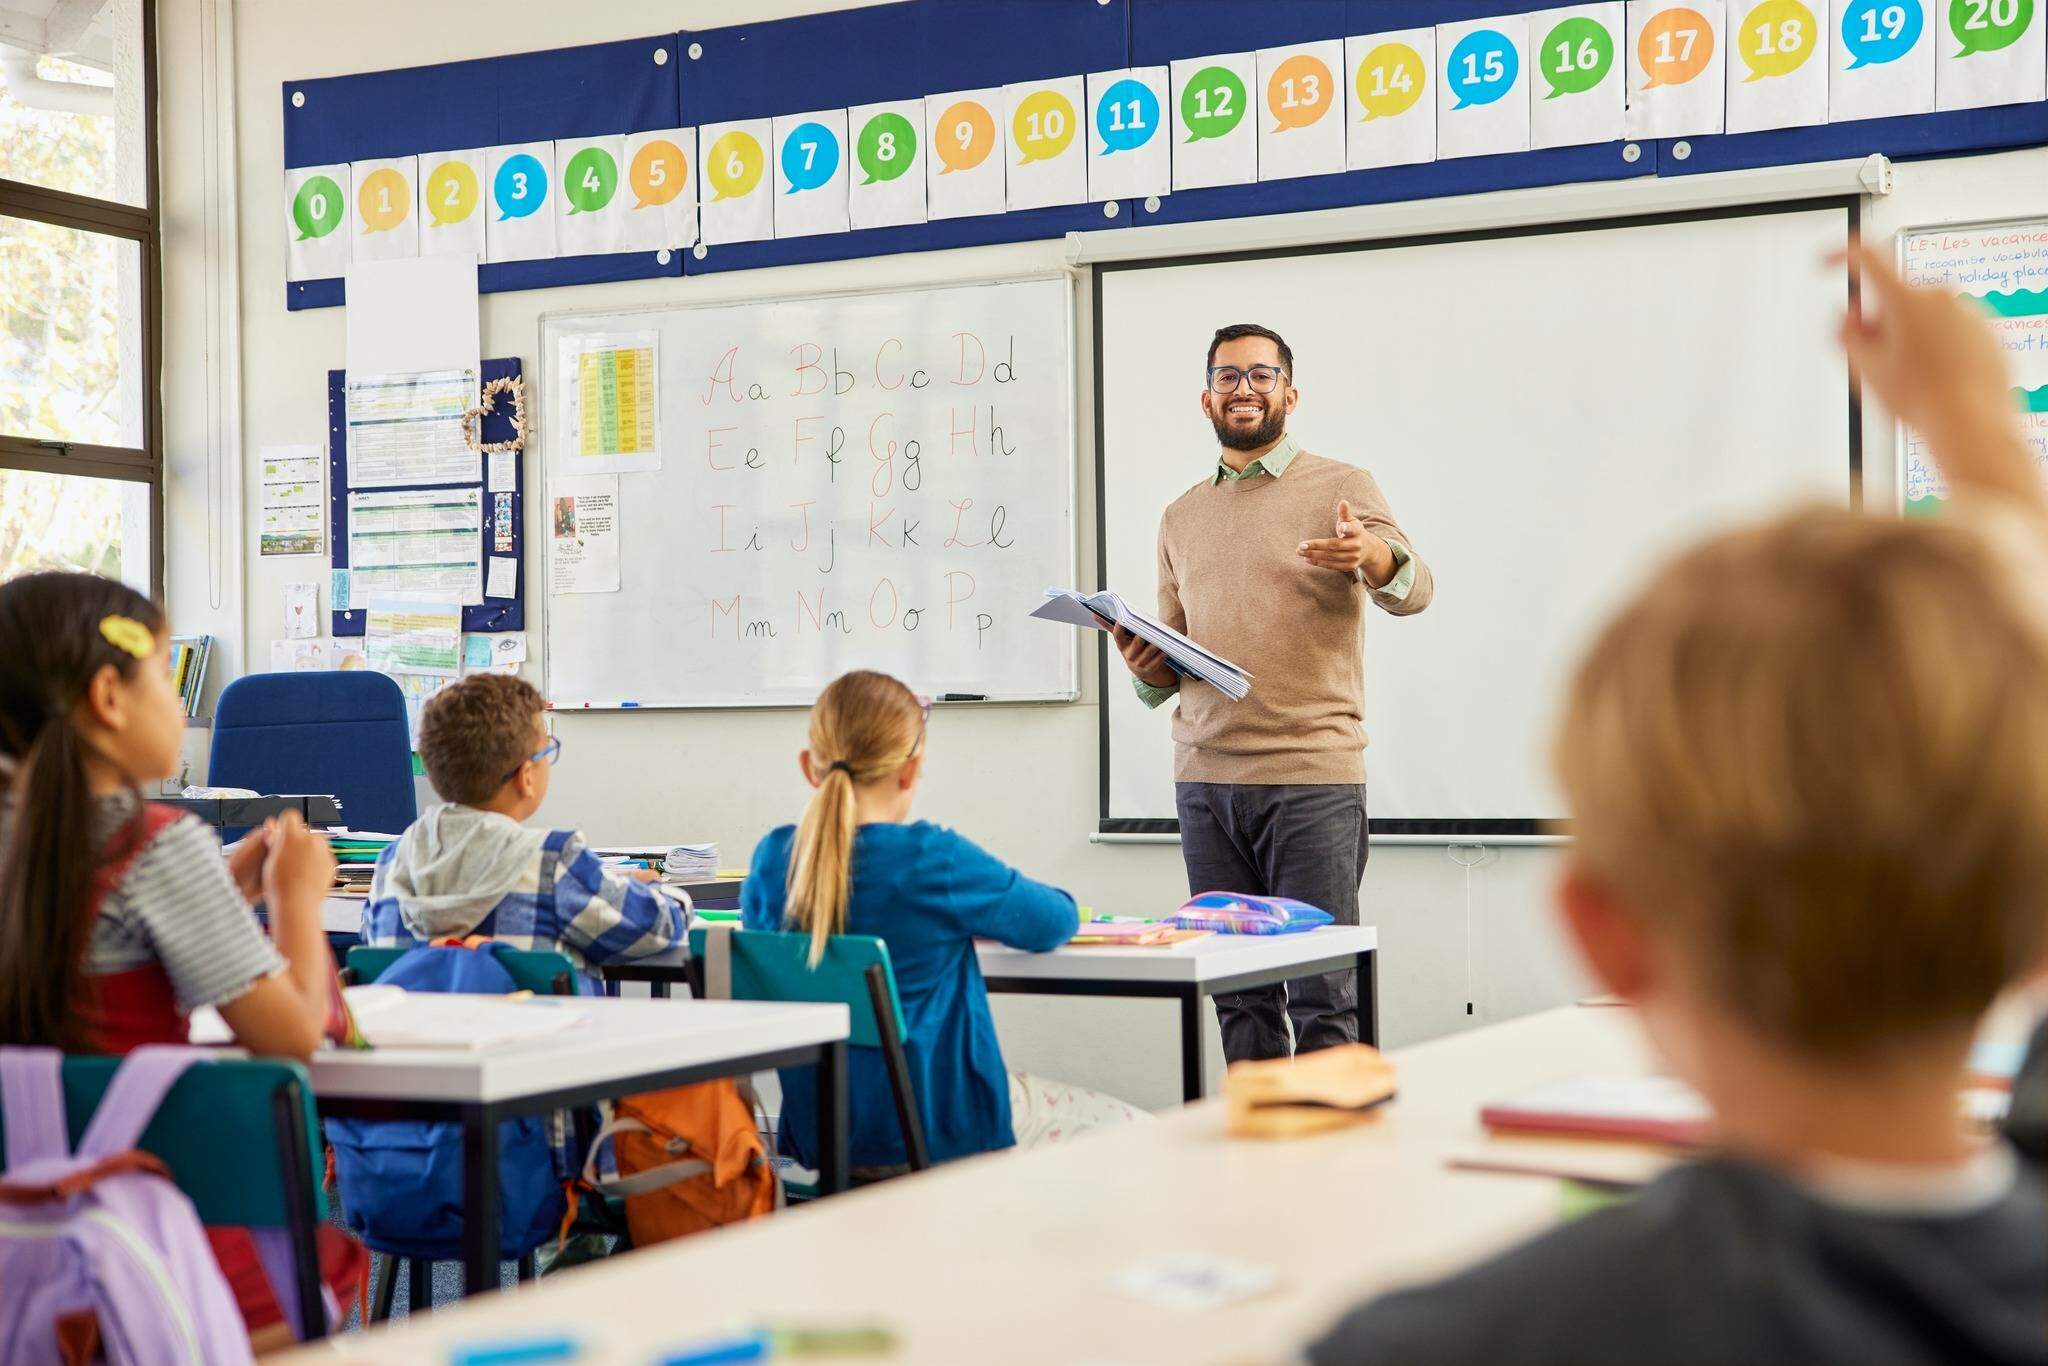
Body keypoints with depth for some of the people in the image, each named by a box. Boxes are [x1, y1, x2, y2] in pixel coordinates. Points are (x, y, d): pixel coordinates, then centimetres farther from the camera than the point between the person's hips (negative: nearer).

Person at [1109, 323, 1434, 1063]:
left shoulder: (1340, 488, 4)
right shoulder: (1181, 517, 19)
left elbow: (1413, 590, -12)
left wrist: (1373, 555, -34)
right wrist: (1147, 667, 0)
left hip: (1312, 776, -4)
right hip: (1204, 779, 4)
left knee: (1322, 994, -7)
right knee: (1237, 994, 6)